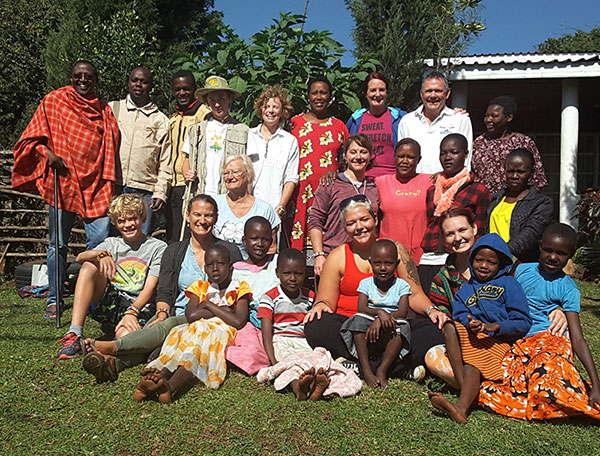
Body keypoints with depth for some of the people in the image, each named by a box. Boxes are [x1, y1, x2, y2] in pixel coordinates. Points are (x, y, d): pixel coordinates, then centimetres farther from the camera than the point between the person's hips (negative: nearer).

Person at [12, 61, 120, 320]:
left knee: (100, 241, -6)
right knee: (58, 243, 4)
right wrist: (48, 153, -10)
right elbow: (33, 138, 10)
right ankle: (54, 300, 17)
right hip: (62, 182, -1)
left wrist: (107, 182, 9)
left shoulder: (104, 111, 16)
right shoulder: (53, 101, 9)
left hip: (95, 184, 2)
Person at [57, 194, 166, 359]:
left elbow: (150, 287, -7)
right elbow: (80, 257, -4)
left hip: (139, 309, -4)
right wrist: (102, 254, -25)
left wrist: (132, 312, -21)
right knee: (89, 265, -19)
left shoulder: (158, 247, 3)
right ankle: (74, 335, -23)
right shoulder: (111, 243, 15)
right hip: (110, 304, 4)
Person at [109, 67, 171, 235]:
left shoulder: (161, 120, 13)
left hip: (144, 191, 0)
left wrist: (160, 193, 2)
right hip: (111, 185, 1)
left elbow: (165, 163, 11)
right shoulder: (111, 109, 14)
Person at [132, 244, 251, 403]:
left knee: (203, 333, -35)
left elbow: (238, 322, -7)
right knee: (179, 333, -29)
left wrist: (208, 305, 2)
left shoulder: (239, 289, 12)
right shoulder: (199, 288, 20)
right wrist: (223, 310, -1)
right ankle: (161, 374, -55)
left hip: (223, 332, -3)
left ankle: (171, 385, -56)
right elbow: (191, 316, 0)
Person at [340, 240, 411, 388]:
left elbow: (403, 312, -9)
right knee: (359, 319, -29)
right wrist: (379, 312, -29)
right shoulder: (366, 283, 8)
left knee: (401, 325, -31)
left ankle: (382, 370, -30)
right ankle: (366, 369, -33)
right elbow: (361, 308, -7)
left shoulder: (402, 285, 6)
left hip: (390, 333, -1)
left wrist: (380, 321, -25)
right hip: (368, 329, 1)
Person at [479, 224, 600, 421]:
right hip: (518, 343, 4)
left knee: (548, 391, -37)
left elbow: (577, 339, -3)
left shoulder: (567, 288, 2)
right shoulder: (522, 270, 11)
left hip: (549, 340, -4)